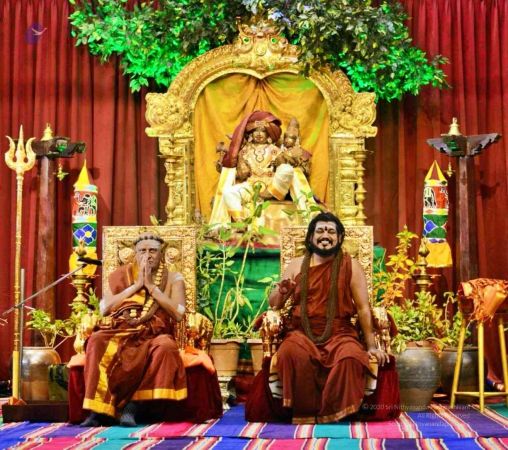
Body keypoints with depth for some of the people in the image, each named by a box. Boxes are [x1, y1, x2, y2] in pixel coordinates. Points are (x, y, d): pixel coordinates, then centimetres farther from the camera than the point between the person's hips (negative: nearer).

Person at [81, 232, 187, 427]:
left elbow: (178, 314, -5)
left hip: (153, 336, -1)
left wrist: (151, 286, -6)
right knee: (97, 341, -32)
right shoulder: (121, 275, 14)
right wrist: (136, 285, -4)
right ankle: (98, 409, -35)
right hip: (120, 333, 1)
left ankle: (131, 406, -32)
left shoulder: (173, 278, 10)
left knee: (165, 346, -36)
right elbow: (104, 308, 0)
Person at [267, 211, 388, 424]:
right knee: (291, 353, -32)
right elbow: (274, 304, 12)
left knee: (351, 356, -34)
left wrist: (371, 346, -5)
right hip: (302, 333, 1)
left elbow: (363, 308, 2)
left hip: (339, 334, -1)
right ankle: (306, 411, -17)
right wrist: (281, 292, -12)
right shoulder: (296, 265, 12)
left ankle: (332, 412, -17)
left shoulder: (350, 266, 6)